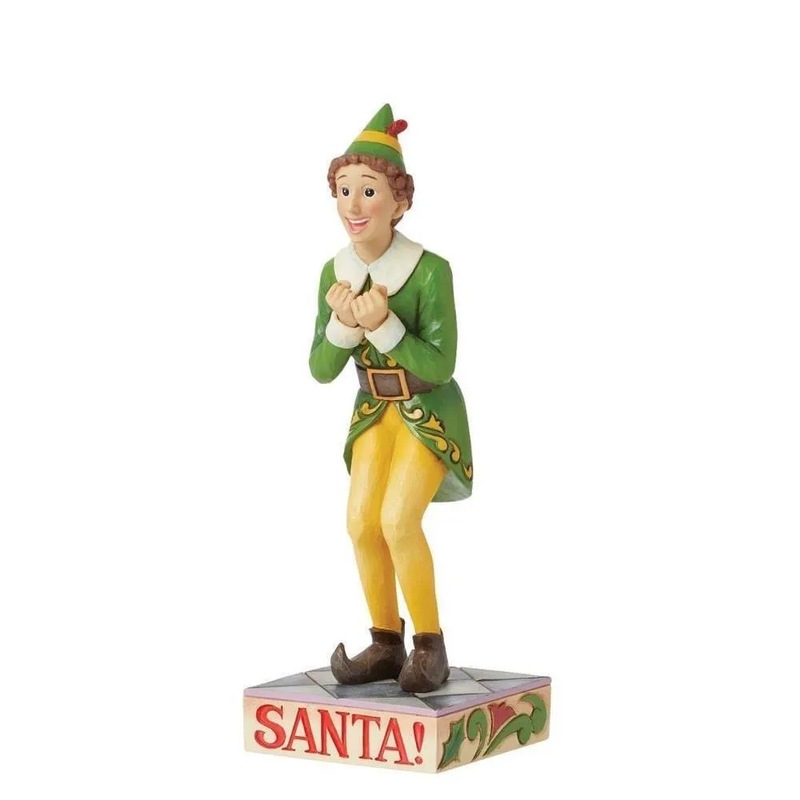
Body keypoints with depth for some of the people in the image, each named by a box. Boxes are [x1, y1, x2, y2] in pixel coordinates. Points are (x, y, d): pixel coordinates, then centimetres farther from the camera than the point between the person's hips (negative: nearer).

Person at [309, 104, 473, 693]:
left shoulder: (431, 271, -25)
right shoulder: (334, 273, -8)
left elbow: (440, 366, -22)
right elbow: (321, 371, -7)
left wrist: (383, 325, -35)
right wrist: (342, 324, -26)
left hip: (432, 412, -5)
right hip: (374, 409, 5)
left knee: (398, 521, -20)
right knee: (361, 523, -5)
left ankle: (430, 644, -3)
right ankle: (387, 645, 11)